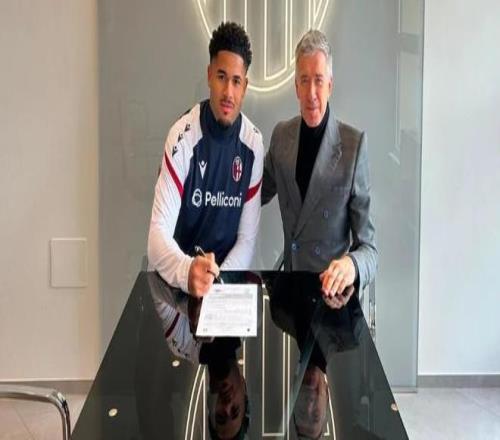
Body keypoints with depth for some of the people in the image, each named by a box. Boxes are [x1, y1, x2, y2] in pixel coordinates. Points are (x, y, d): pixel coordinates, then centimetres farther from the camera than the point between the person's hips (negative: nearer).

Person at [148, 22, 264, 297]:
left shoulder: (253, 143, -5)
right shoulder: (182, 137, -13)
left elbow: (247, 239, -1)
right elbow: (158, 233, -19)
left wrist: (217, 280, -17)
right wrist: (187, 271, -38)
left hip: (225, 279, 2)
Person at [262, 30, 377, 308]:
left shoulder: (354, 144, -9)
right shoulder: (281, 136, 4)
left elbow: (369, 248, -9)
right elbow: (257, 194, 21)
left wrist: (351, 265, -28)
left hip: (332, 292, -2)